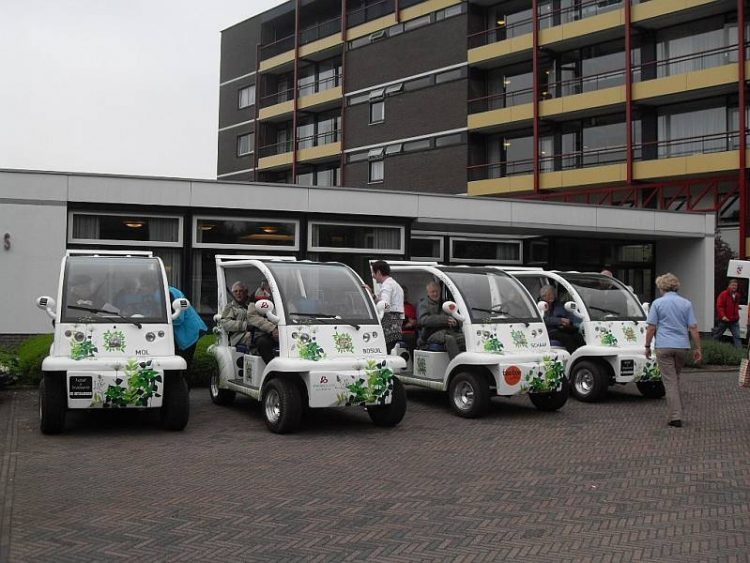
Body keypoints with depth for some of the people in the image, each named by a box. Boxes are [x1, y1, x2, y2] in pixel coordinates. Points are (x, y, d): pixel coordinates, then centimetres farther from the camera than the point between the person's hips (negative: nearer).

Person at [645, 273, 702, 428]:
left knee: (670, 381, -2)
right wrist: (698, 348, 6)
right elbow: (693, 328, 2)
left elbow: (651, 328, -4)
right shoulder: (686, 303, 5)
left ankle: (675, 416, -8)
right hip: (682, 346, 3)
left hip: (664, 347, -3)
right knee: (675, 379, 19)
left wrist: (647, 346, 5)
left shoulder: (657, 303, -2)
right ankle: (674, 412, 25)